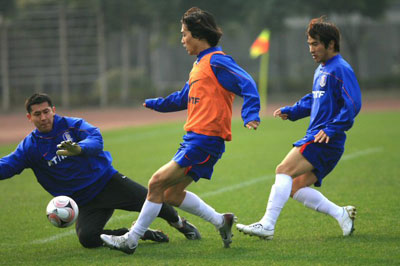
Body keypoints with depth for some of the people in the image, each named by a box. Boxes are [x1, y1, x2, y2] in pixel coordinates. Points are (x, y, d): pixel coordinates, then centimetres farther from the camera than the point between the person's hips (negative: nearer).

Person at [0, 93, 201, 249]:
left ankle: (179, 223, 20)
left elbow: (96, 139, -21)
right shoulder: (30, 146, 1)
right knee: (87, 238, -25)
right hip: (84, 202, 1)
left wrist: (79, 149, -43)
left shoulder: (72, 125, -4)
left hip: (107, 181, -1)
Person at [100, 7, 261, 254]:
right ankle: (221, 221, 16)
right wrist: (155, 104, 48)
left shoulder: (217, 62, -10)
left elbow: (247, 85, -21)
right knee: (171, 194, 11)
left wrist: (250, 113, -37)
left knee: (157, 183, -11)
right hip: (194, 140, 10)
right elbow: (184, 98, 36)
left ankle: (131, 240, -5)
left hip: (205, 140, -10)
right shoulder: (200, 64, 20)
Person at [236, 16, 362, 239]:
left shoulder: (340, 69, -10)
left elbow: (353, 104, -19)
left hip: (324, 140, -10)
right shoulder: (321, 70, 21)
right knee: (295, 188, 5)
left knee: (284, 170, -17)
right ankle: (342, 214, 7)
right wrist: (291, 111, 21)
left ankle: (267, 225, -20)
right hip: (316, 140, 10)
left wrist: (332, 129, -24)